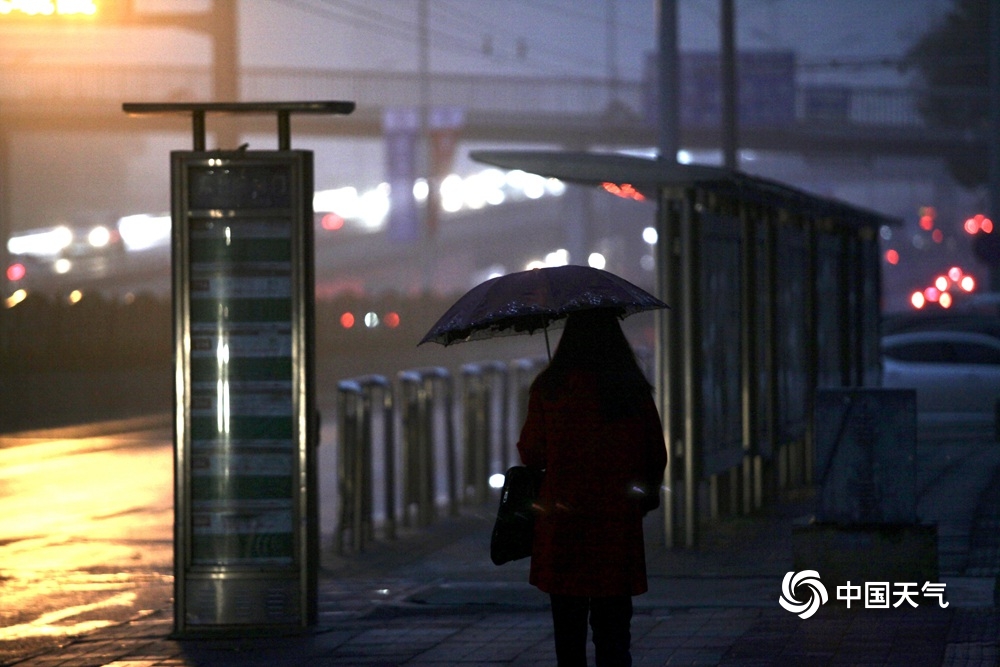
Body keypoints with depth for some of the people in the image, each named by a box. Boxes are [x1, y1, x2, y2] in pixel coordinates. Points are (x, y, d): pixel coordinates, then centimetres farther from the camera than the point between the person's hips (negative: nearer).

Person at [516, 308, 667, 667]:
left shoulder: (547, 389, -6)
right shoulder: (635, 391, -1)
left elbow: (531, 454, 1)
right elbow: (656, 458, 5)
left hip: (562, 526, -1)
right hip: (618, 526, 1)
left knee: (568, 634, 8)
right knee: (613, 630, 4)